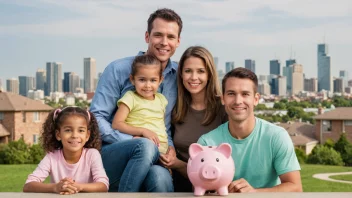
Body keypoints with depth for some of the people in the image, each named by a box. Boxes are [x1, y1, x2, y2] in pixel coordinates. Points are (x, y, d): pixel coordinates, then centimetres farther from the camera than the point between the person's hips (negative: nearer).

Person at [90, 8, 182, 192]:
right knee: (145, 145, -36)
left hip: (151, 158, 2)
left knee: (161, 176, -35)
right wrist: (132, 142, -17)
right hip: (111, 155, -1)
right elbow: (96, 117, -6)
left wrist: (171, 146, -7)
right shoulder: (118, 70, -1)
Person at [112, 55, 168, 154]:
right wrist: (143, 131, -15)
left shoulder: (161, 99, 18)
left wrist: (171, 148, 11)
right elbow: (116, 124, -7)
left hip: (162, 150, 4)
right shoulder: (130, 97, 1)